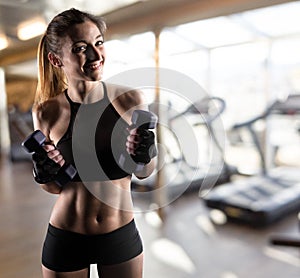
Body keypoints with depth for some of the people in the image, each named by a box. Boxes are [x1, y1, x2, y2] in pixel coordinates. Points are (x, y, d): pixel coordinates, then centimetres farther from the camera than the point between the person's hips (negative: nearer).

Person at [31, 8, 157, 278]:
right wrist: (45, 176, -20)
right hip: (65, 238, 0)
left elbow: (144, 173, -1)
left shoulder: (132, 100, -12)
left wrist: (144, 155, -21)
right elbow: (55, 188, 1)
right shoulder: (46, 113, -12)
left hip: (122, 235, 1)